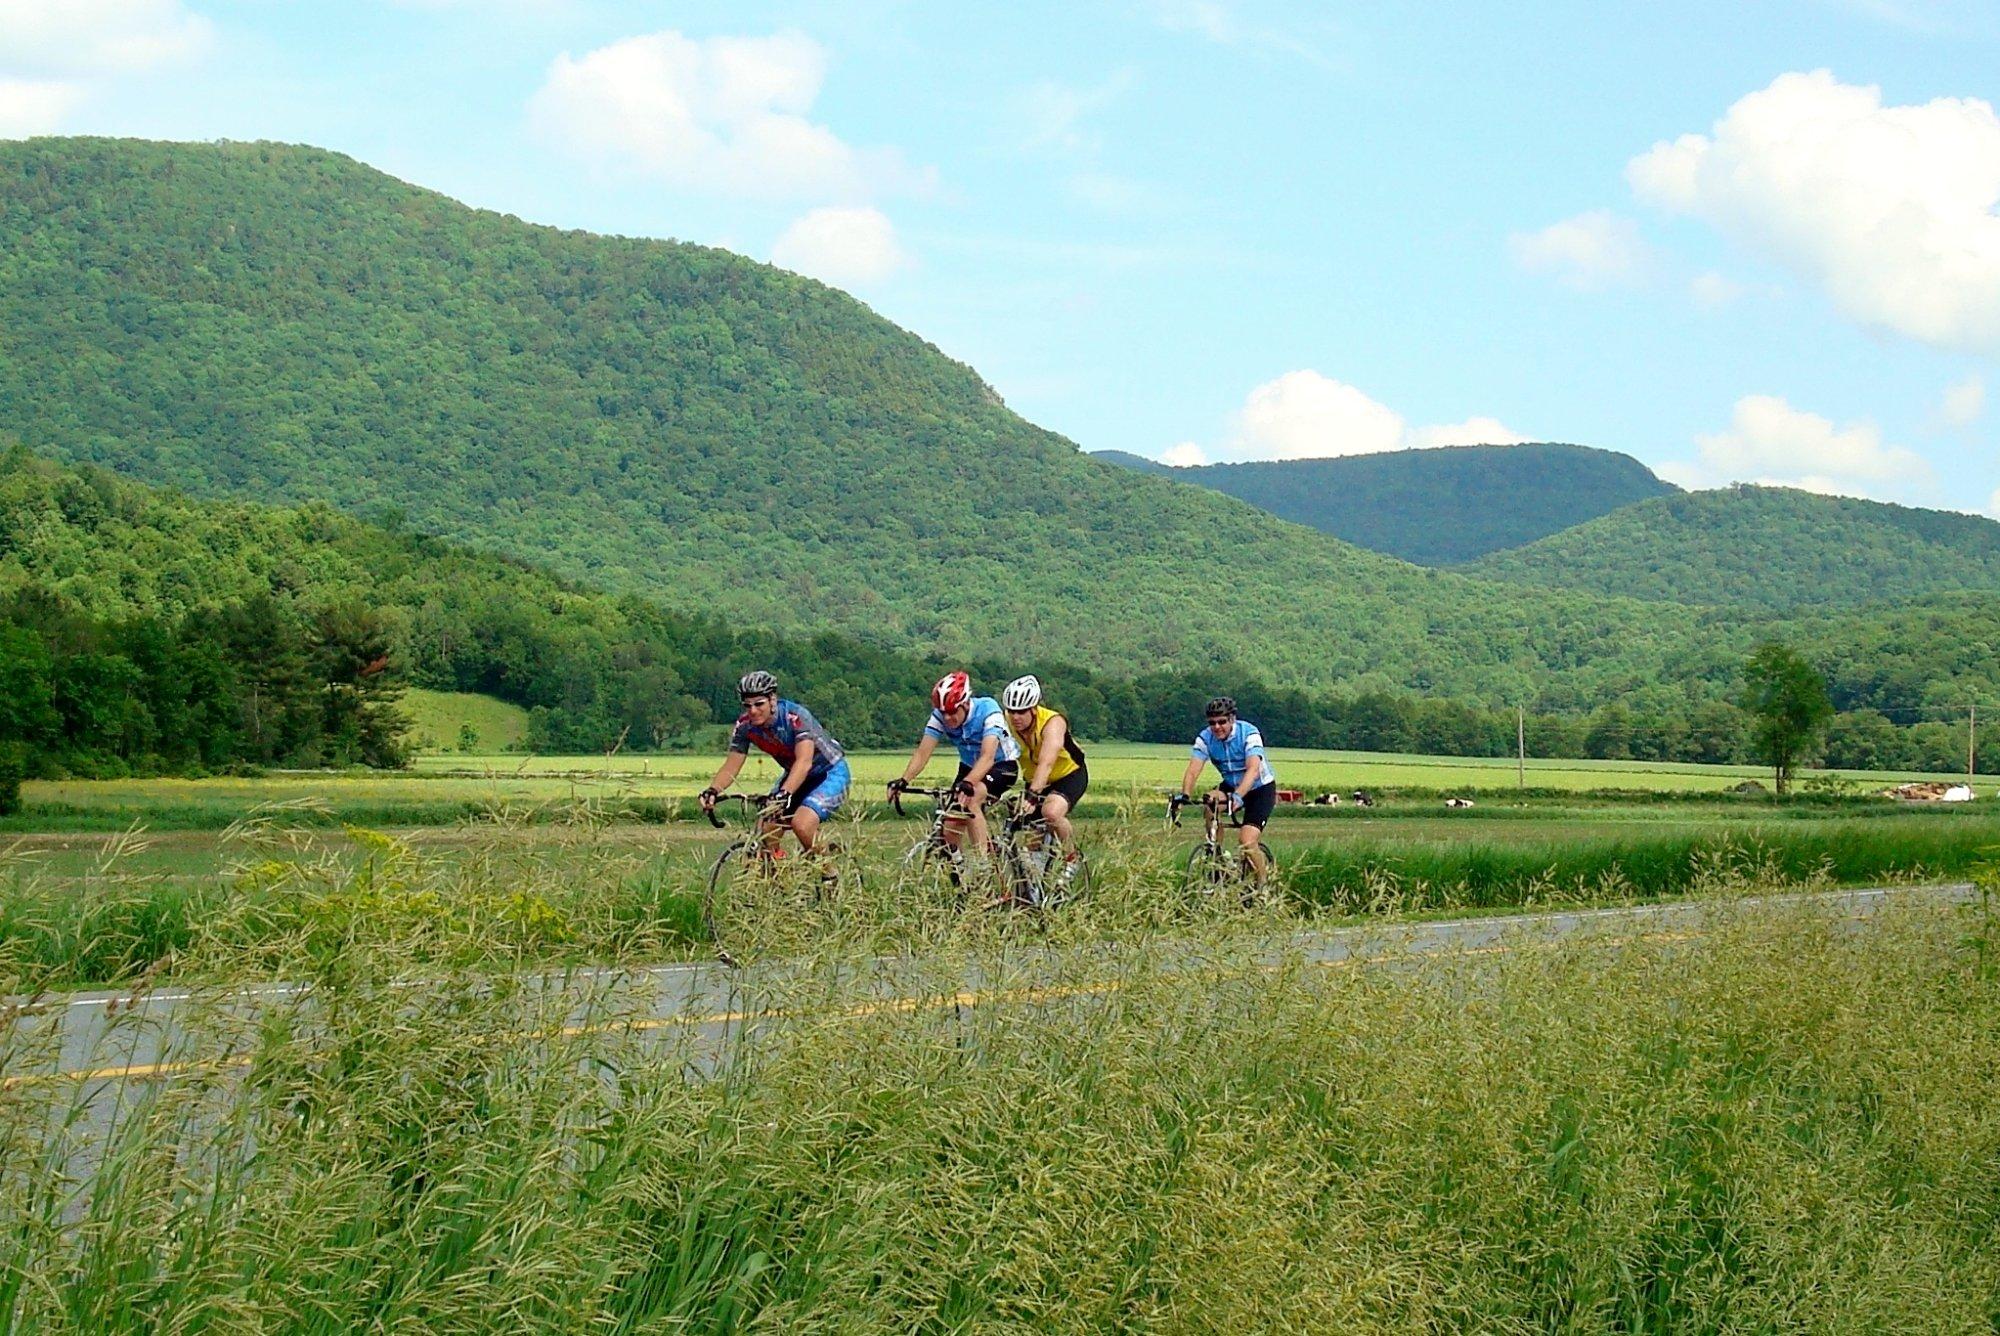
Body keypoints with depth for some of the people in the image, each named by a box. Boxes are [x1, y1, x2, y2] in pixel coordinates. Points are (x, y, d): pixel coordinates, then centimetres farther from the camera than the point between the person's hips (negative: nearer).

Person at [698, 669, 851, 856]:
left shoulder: (796, 716, -30)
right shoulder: (744, 725, -14)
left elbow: (804, 762, -42)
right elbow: (731, 766, -14)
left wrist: (785, 794, -57)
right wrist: (712, 790, -34)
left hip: (830, 772, -6)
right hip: (794, 774, 6)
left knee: (801, 825, -28)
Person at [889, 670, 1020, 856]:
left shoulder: (987, 710, -30)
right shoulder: (940, 716, -17)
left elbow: (987, 756, -42)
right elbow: (922, 753, -22)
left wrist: (967, 783, -57)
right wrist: (904, 781, -38)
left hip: (1002, 765, -6)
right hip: (969, 766, 6)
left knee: (970, 799, -33)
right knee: (952, 828, -6)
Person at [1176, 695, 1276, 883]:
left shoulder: (1249, 733, -27)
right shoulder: (1205, 738, -15)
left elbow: (1253, 770, -39)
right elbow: (1193, 770, -24)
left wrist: (1238, 796, -55)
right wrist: (1185, 795, -43)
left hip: (1261, 789, -5)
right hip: (1231, 786, 5)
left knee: (1247, 842, -21)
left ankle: (1263, 883, 4)